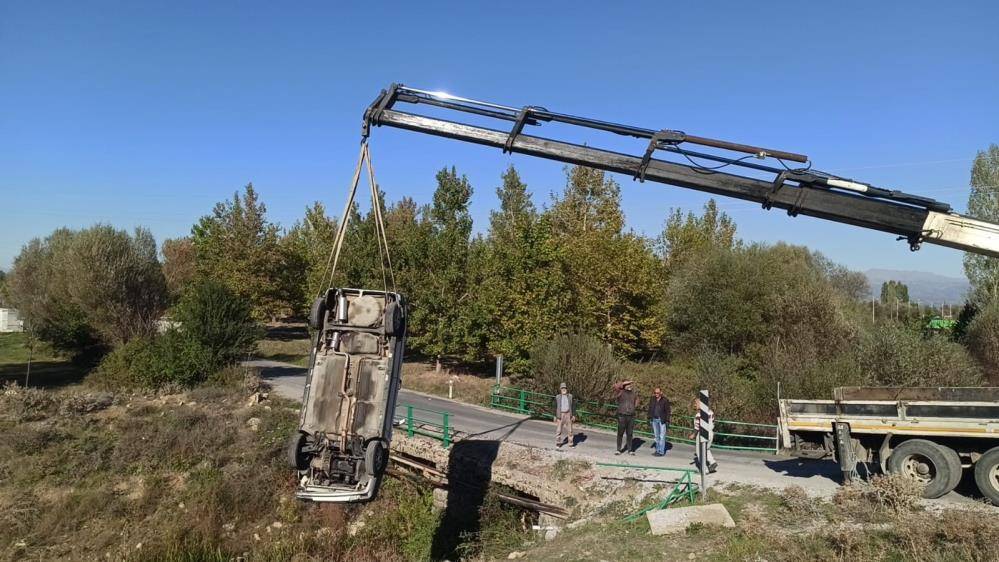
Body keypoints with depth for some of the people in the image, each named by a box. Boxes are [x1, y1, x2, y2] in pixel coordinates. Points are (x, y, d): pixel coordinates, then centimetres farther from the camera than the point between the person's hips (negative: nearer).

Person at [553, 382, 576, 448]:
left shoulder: (570, 396, 2)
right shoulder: (557, 397, 0)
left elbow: (573, 406, 4)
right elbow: (555, 407, 3)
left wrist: (573, 415, 0)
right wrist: (555, 416, 0)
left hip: (568, 414, 1)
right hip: (560, 414, -1)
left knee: (569, 429, 4)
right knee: (559, 429, 3)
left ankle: (571, 442, 13)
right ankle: (558, 442, 14)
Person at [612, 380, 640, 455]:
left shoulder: (633, 393, 10)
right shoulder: (620, 392, -6)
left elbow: (636, 399, 30)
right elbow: (616, 386, -24)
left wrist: (634, 406, 17)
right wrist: (623, 383, -17)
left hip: (631, 416, 4)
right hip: (622, 416, -4)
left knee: (630, 434, 9)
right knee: (620, 433, 1)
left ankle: (630, 450, 17)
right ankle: (619, 449, 8)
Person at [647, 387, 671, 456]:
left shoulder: (665, 400, -5)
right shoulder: (652, 400, 7)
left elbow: (668, 411, -5)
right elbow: (650, 409, 13)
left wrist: (667, 421, -9)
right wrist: (649, 419, 9)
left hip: (662, 420, -5)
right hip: (654, 420, 5)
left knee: (662, 436, -3)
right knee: (656, 436, 10)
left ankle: (661, 451, 1)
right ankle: (657, 450, 17)